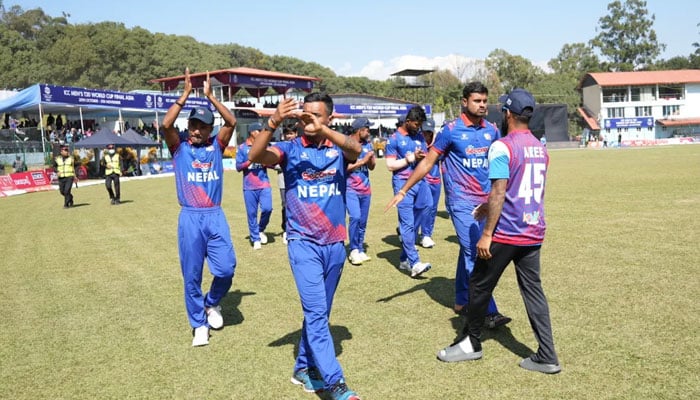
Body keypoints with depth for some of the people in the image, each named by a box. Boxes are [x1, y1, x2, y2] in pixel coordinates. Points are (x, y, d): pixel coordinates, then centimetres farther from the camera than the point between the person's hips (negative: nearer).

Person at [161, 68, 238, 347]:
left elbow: (232, 122, -6)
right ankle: (199, 325, 20)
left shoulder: (216, 146, 8)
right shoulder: (179, 148, 4)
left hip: (216, 216, 1)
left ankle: (211, 304, 25)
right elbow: (166, 124, -14)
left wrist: (209, 96, -6)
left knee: (226, 268, -6)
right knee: (191, 275, 4)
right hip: (190, 218, -1)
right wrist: (185, 94, -12)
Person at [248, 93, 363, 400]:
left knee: (319, 312, 14)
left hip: (335, 244, 3)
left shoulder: (339, 149, 1)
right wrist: (273, 123, -35)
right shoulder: (290, 149, -3)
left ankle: (304, 368, 31)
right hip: (303, 244, -3)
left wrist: (322, 129, -37)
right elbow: (256, 156, -20)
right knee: (316, 312, -8)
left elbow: (356, 150, -23)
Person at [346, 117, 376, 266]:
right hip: (350, 189, -6)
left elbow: (372, 167, 12)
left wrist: (371, 158, -9)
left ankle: (360, 250, 22)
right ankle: (354, 250, -5)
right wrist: (362, 161, -17)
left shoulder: (367, 144, 8)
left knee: (363, 222, 10)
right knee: (355, 217, -19)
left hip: (365, 189, 6)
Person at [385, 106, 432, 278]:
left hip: (420, 182, 6)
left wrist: (421, 157, -8)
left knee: (413, 224, 9)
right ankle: (415, 263, -13)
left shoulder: (420, 137, 14)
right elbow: (390, 165, -6)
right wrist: (411, 158, -10)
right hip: (403, 183, -6)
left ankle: (404, 259, 19)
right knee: (407, 224, -9)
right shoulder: (394, 139, -2)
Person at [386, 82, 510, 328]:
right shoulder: (451, 130, -8)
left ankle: (461, 302, 27)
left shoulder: (491, 130, 6)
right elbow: (428, 162, -5)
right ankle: (489, 312, -5)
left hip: (485, 202, 5)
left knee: (468, 252, 14)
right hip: (461, 202, -5)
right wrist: (403, 191, -6)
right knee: (474, 255, -9)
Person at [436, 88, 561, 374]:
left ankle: (472, 343, 24)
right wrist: (488, 207, 29)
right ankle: (547, 357, 13)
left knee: (480, 285, 9)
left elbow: (499, 193, -19)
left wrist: (486, 234, -17)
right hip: (534, 232, 7)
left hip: (505, 233, -7)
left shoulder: (502, 147, -14)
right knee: (533, 290, 12)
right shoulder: (540, 148, 10)